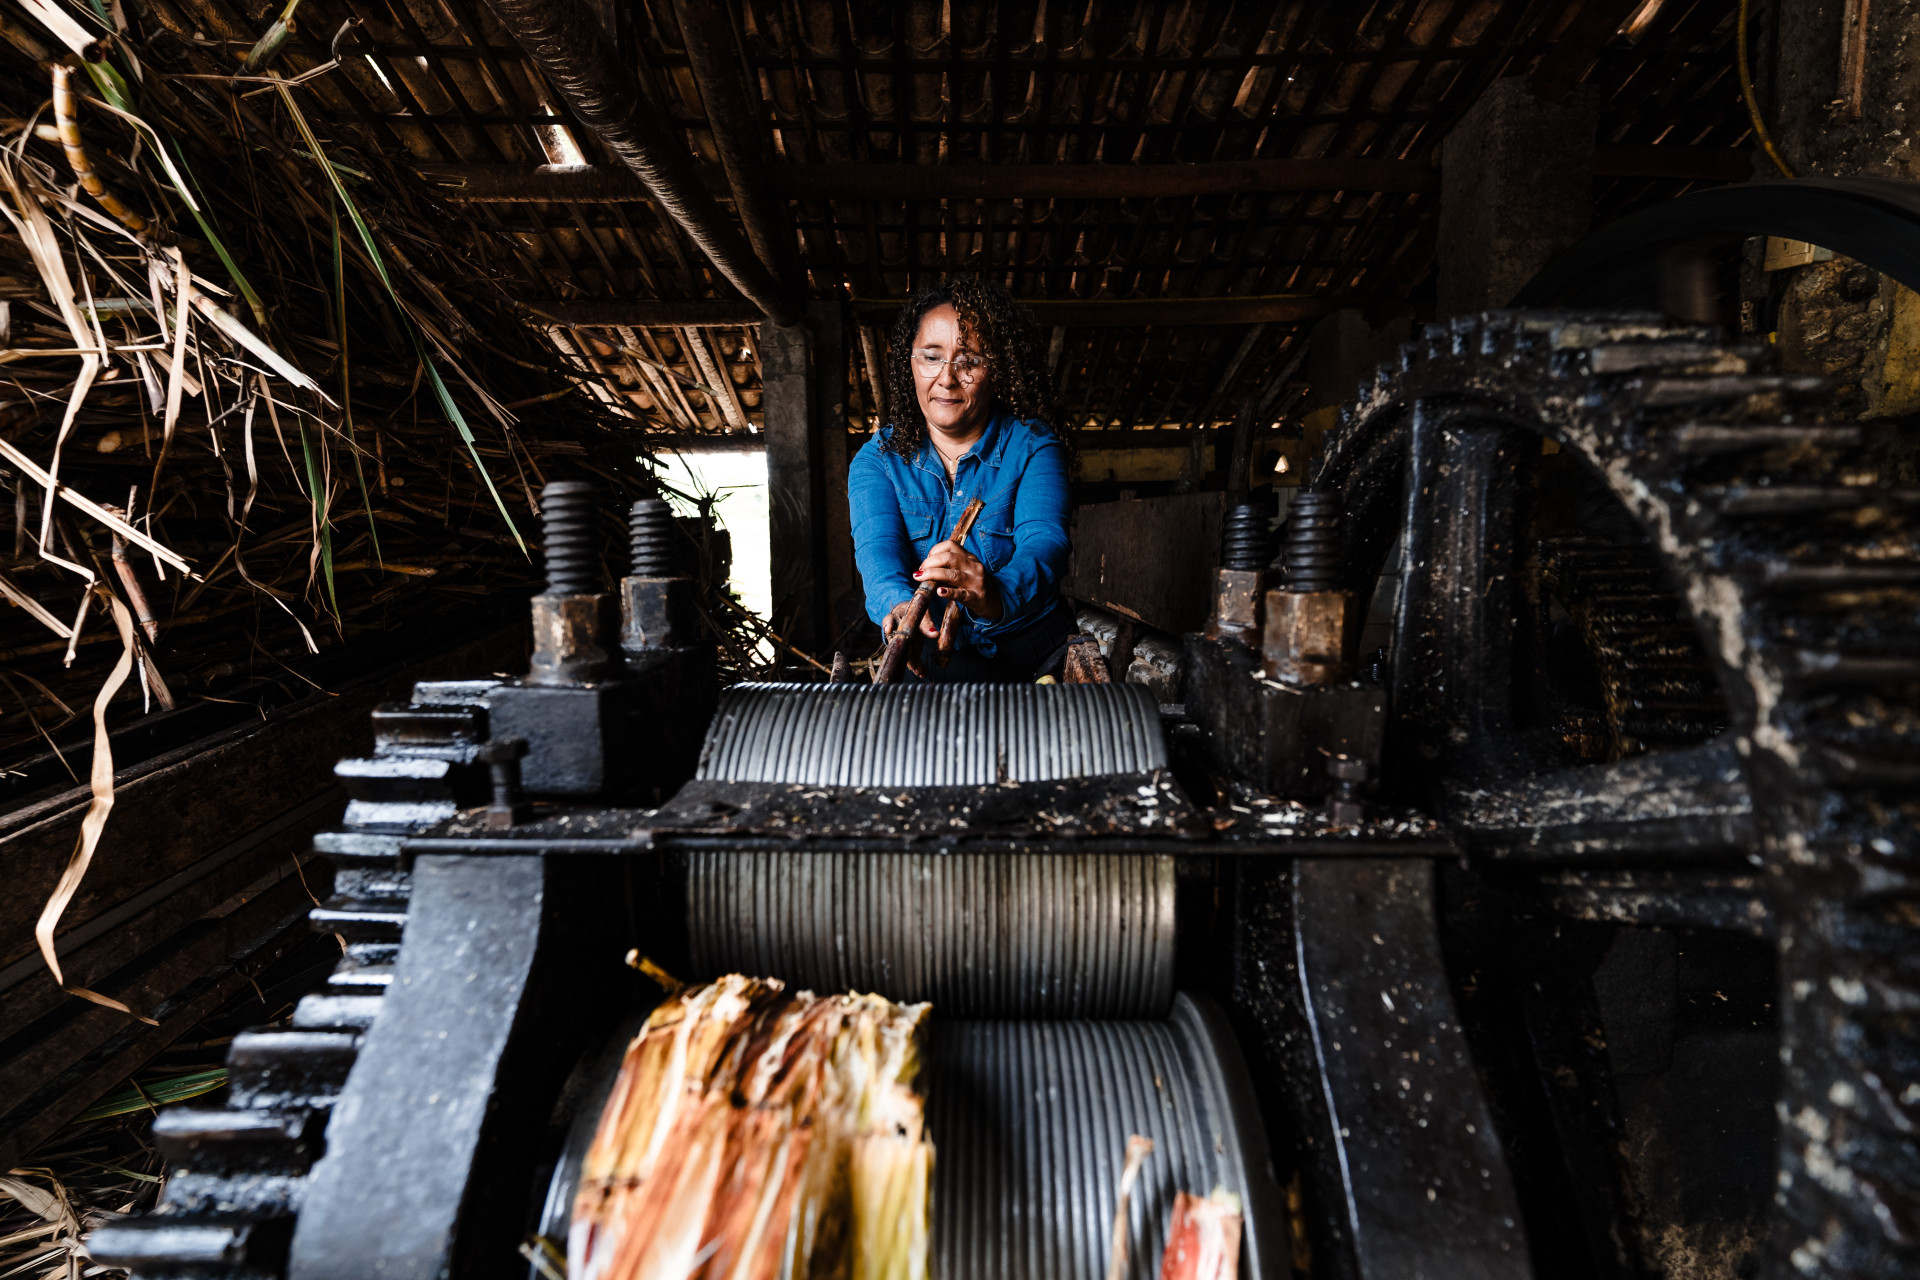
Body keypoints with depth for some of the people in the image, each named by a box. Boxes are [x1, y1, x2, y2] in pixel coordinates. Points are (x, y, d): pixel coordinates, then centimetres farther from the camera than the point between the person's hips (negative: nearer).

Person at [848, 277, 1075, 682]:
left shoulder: (1034, 446, -4)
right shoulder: (876, 459, 2)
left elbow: (1044, 542, -21)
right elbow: (877, 547, -16)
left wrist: (998, 595, -46)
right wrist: (899, 604, -41)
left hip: (1031, 655, 0)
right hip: (925, 660, 1)